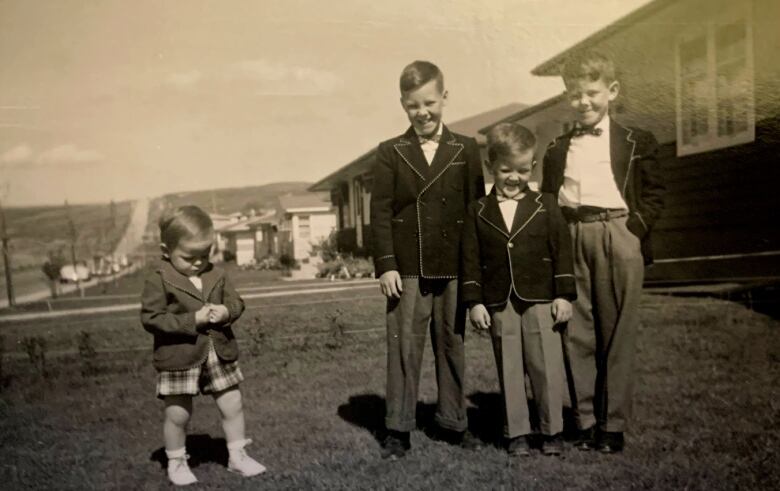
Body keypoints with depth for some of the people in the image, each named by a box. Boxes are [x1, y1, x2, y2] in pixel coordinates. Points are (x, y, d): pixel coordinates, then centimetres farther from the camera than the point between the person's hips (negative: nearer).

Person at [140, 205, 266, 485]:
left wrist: (226, 312, -15)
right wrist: (193, 320, -24)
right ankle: (176, 463, 28)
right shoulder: (158, 280, -12)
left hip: (218, 353, 4)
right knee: (177, 415, 6)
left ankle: (237, 456, 28)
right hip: (180, 358, -4)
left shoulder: (217, 276, 3)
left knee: (233, 405, 11)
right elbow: (151, 318, -18)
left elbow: (236, 303, 10)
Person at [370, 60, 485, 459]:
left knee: (452, 346, 10)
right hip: (407, 269, -1)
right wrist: (386, 265, -9)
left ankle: (451, 422, 23)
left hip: (454, 269, 1)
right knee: (403, 347, 2)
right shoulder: (390, 153, 5)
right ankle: (398, 429, 11)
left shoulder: (466, 150, 7)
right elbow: (380, 212, 0)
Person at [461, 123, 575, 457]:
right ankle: (516, 433, 18)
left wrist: (564, 295, -4)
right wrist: (474, 302, -2)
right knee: (509, 371, 7)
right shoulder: (478, 212, 5)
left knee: (547, 367, 2)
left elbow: (562, 251, 2)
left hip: (541, 300, -1)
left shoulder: (546, 206, 4)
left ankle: (552, 430, 17)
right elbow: (470, 260, 4)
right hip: (500, 304, 1)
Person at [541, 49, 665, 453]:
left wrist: (635, 230, -7)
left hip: (619, 239, -2)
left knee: (618, 334, 0)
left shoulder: (637, 143, 9)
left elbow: (654, 194, 6)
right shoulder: (557, 150, 17)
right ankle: (585, 420, 12)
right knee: (576, 335, 2)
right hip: (570, 243, 3)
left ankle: (614, 424, 9)